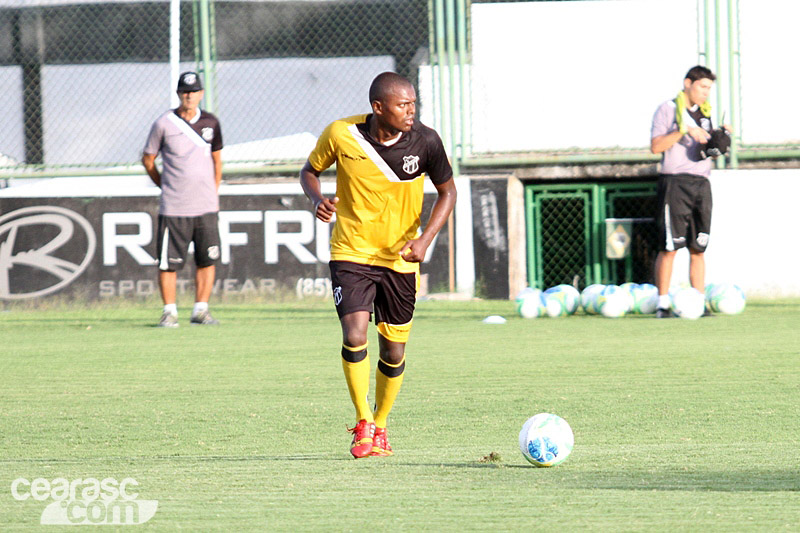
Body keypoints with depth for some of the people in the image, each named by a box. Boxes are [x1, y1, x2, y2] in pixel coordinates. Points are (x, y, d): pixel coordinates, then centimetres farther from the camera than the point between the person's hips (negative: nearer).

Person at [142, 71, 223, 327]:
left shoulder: (210, 123, 7)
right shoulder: (164, 124, -3)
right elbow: (148, 159, 6)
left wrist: (214, 193, 12)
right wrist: (165, 186, 5)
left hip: (206, 207, 3)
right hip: (173, 208, -3)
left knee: (207, 259, 4)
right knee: (168, 262, -3)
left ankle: (200, 310, 13)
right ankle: (169, 311, 7)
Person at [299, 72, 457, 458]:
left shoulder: (425, 141, -12)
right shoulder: (341, 135, -14)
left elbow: (447, 192, 2)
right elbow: (309, 170, 5)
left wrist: (424, 239, -12)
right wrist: (317, 198, -18)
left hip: (399, 259, 2)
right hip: (351, 252, -2)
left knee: (394, 350, 6)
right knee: (355, 335, -19)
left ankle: (380, 427, 29)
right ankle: (363, 425, -1)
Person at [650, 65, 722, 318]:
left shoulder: (705, 113, 18)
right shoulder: (668, 109, 0)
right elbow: (656, 146, -9)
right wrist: (684, 130, -17)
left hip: (701, 184, 6)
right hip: (675, 183, -6)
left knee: (698, 249, 4)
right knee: (670, 246, -8)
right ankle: (663, 304, -5)